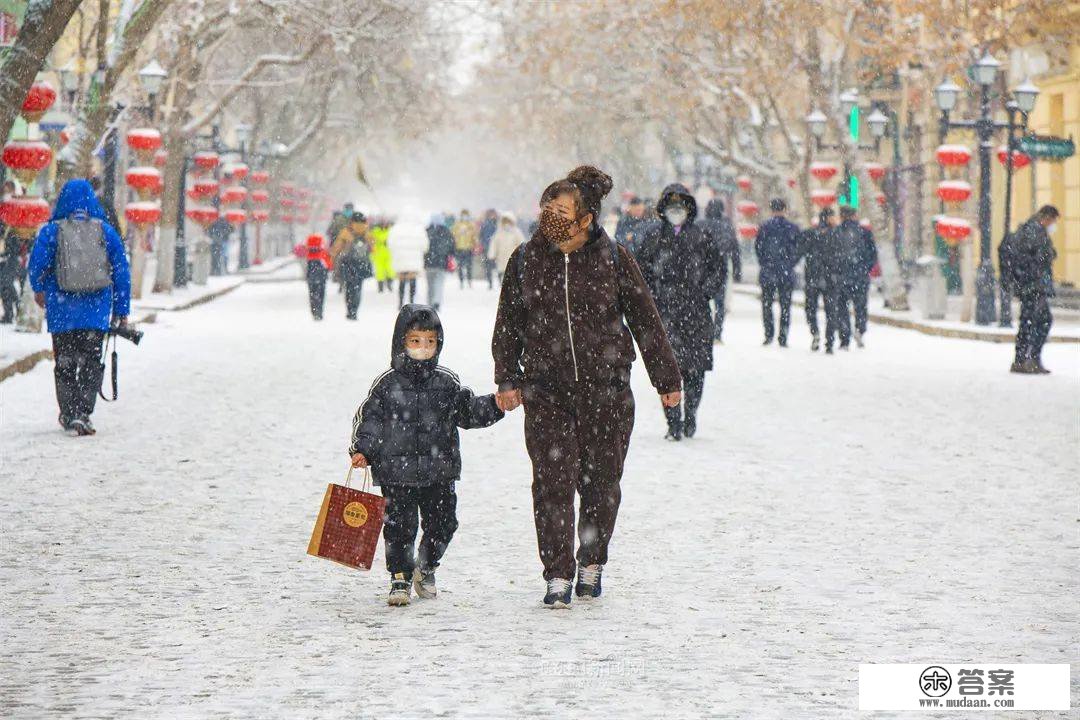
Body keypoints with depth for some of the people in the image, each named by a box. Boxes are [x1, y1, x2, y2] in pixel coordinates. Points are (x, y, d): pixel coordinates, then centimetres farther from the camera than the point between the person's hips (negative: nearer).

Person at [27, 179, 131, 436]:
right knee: (91, 361, 3)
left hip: (62, 311, 0)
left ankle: (68, 414, 14)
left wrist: (39, 290, 18)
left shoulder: (51, 231, -2)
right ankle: (83, 413, -11)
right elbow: (122, 272, 4)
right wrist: (121, 311, 10)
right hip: (96, 311, 1)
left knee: (65, 362, 12)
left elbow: (36, 266, -4)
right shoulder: (106, 231, 3)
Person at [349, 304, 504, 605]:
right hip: (397, 473, -2)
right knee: (399, 526, -4)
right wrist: (361, 450, -8)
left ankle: (426, 568, 30)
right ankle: (400, 577, 9)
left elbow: (468, 411, 9)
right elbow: (369, 418, 3)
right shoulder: (388, 383, -1)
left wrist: (494, 406, -6)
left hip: (439, 472, 3)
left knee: (442, 523, 7)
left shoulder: (447, 383, 5)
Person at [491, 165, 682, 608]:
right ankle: (558, 576, -1)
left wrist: (667, 379, 8)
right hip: (546, 391, 0)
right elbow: (508, 324, 10)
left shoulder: (613, 259, -1)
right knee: (553, 481, -7)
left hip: (606, 390, 0)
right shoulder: (526, 260, 2)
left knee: (600, 481, 6)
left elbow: (646, 321, 5)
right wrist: (507, 379, 4)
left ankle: (592, 563, 27)